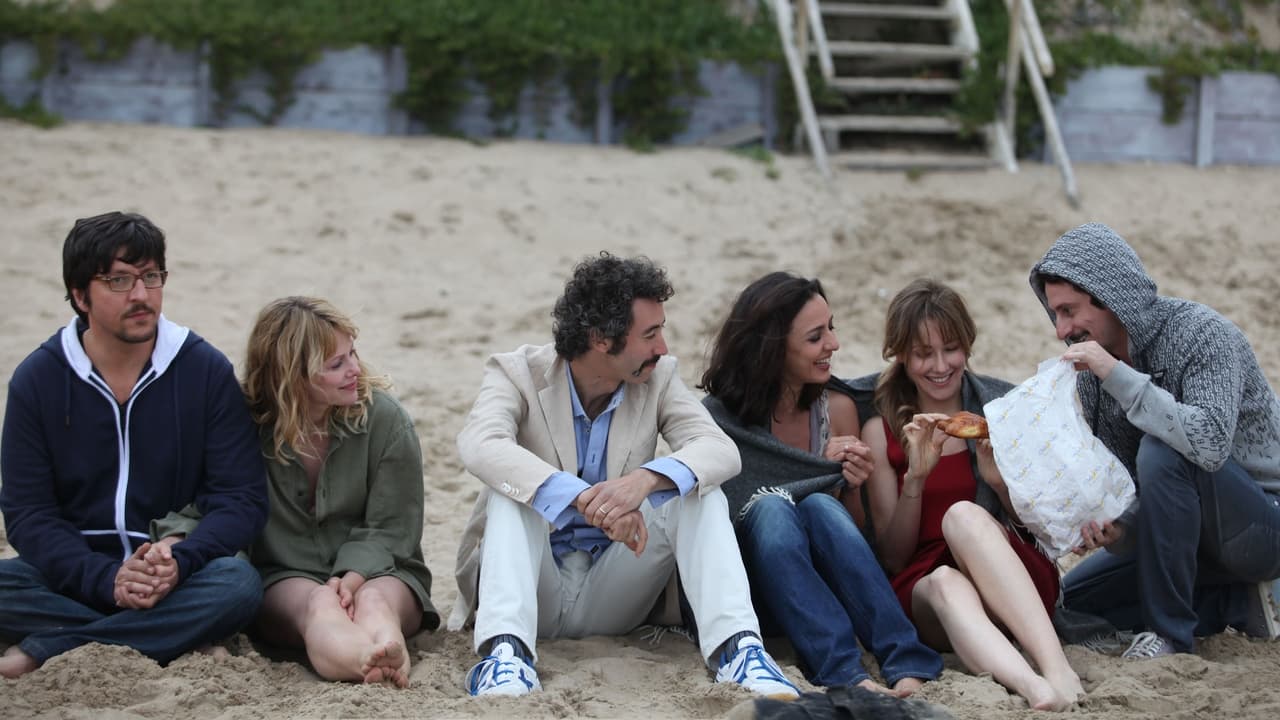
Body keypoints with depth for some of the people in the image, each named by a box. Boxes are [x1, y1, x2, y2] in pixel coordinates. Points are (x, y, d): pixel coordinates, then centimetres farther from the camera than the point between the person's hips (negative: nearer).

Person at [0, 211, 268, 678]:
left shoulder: (206, 371, -1)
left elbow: (242, 498, -3)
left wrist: (180, 560, -24)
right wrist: (108, 579, -22)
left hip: (180, 576, 0)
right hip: (75, 576, 0)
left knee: (239, 584, -32)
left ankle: (43, 652, -26)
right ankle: (174, 636, -24)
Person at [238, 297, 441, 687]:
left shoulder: (384, 417, -3)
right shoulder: (246, 425, -4)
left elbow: (389, 528, -3)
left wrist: (352, 578, -21)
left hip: (376, 570, 2)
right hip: (283, 581, -2)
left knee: (374, 601, -34)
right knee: (319, 604, -36)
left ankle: (382, 655, -71)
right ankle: (382, 664, -71)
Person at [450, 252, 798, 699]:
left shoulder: (657, 378, -2)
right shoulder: (518, 374, -11)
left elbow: (721, 451, -17)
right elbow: (480, 445, -32)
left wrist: (644, 479, -40)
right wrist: (584, 499, -47)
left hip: (613, 596, 2)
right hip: (533, 585, -2)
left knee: (697, 488, -19)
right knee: (514, 488, -29)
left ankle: (736, 647, -34)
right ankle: (506, 649, -46)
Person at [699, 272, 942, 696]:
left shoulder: (836, 407, 5)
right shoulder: (719, 417, -7)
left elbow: (858, 529, 13)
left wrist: (853, 487, -10)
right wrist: (824, 469, -9)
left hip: (824, 581, 3)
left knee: (820, 507, -28)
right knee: (772, 508, -31)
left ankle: (906, 665, -42)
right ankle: (844, 673, -46)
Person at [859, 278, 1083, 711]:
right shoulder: (881, 432, 11)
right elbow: (893, 558, 7)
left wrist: (1001, 481, -11)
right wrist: (916, 476, -9)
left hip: (1020, 586, 0)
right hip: (923, 585, 0)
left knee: (963, 514, -33)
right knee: (945, 583, -37)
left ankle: (1057, 670, -50)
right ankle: (1033, 687, -65)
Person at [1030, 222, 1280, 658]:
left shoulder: (1202, 334, -22)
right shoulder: (1091, 371, -1)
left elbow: (1211, 443, -39)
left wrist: (1119, 376, -36)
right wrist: (1112, 527, -19)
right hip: (1194, 535, 8)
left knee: (1163, 451, -33)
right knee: (1072, 598, 7)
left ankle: (1171, 631, -20)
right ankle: (1237, 602, 4)